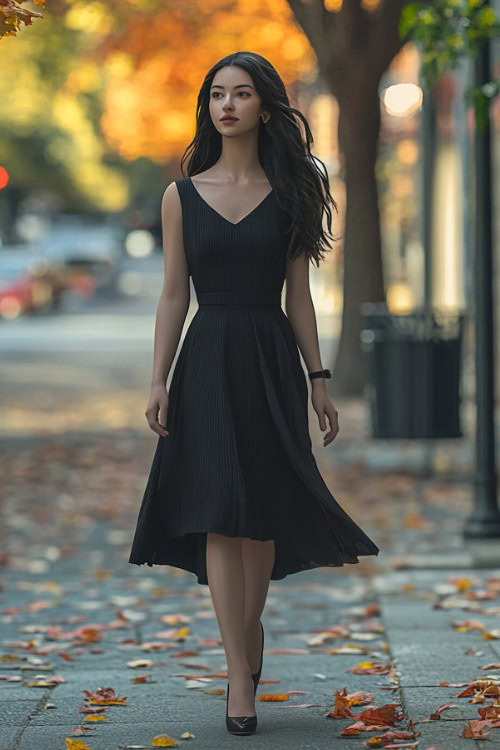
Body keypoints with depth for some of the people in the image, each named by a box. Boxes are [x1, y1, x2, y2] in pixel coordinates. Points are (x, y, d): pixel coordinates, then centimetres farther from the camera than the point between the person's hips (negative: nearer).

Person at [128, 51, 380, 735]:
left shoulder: (290, 194, 5)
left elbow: (298, 295, 7)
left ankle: (249, 633, 29)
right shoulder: (182, 196, 5)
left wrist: (318, 380, 4)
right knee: (219, 519, -7)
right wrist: (159, 382, -1)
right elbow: (174, 296, 6)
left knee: (261, 517, 5)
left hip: (272, 363, 0)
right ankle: (241, 676, -7)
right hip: (207, 362, 0)